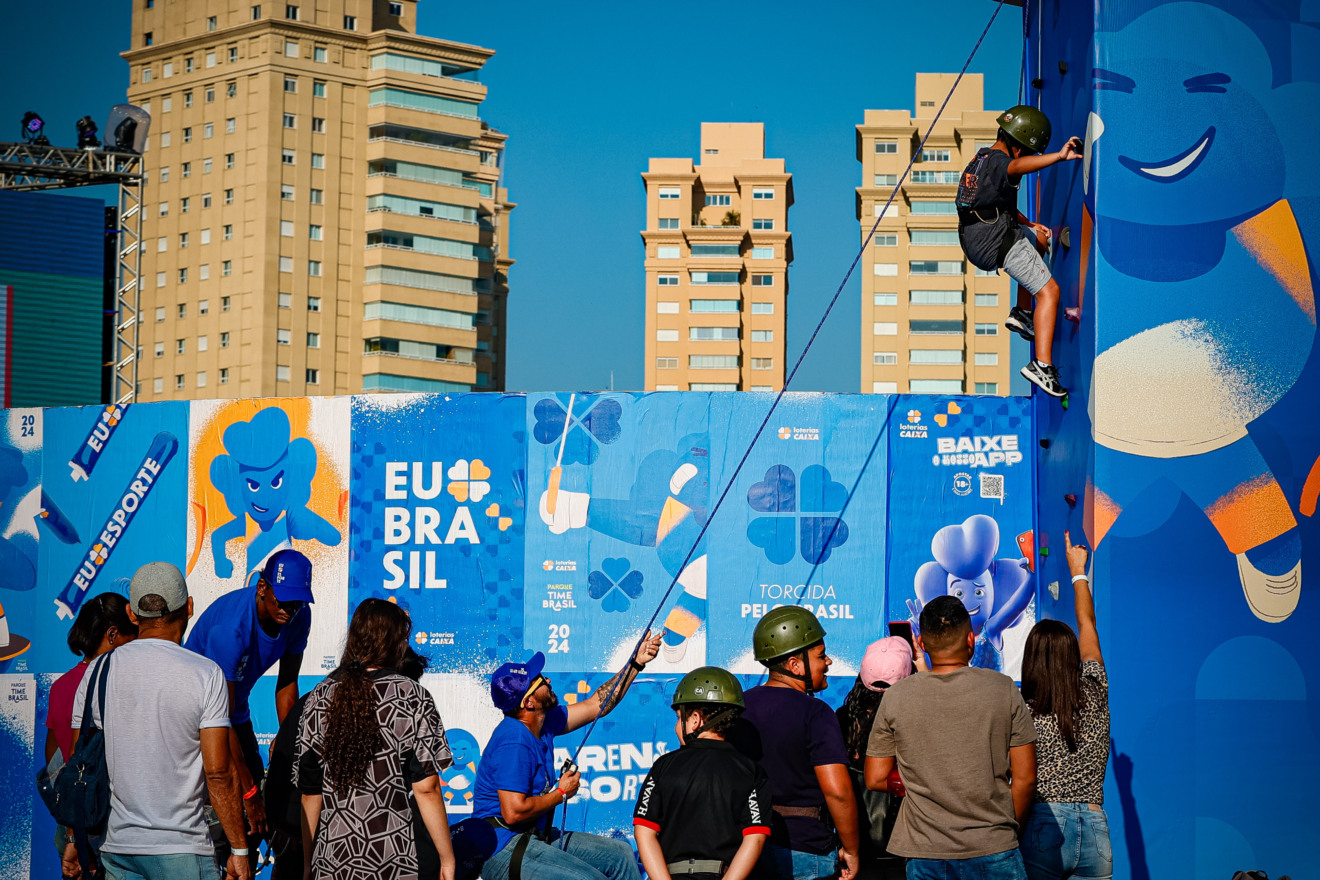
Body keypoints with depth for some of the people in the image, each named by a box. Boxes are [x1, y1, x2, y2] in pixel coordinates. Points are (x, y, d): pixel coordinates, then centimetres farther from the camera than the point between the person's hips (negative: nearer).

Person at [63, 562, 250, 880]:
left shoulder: (98, 670, 3)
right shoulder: (206, 674, -8)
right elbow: (218, 773, -11)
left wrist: (75, 840, 15)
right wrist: (239, 849, -5)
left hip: (115, 847, 4)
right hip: (182, 848, -4)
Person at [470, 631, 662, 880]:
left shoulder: (543, 724, 7)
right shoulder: (514, 743, -22)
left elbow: (594, 706, 18)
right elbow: (513, 812, -27)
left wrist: (636, 663, 15)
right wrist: (561, 793, -12)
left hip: (537, 837, 10)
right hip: (504, 848, -10)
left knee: (620, 855, 12)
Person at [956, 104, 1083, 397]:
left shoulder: (981, 158, 20)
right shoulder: (998, 162, -13)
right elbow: (1018, 166, -39)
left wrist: (1030, 224, 23)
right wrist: (1059, 157, -51)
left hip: (975, 244, 10)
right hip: (1001, 241, -10)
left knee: (1040, 240, 35)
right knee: (1049, 291, -8)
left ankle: (1022, 313, 29)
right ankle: (1042, 365, -22)